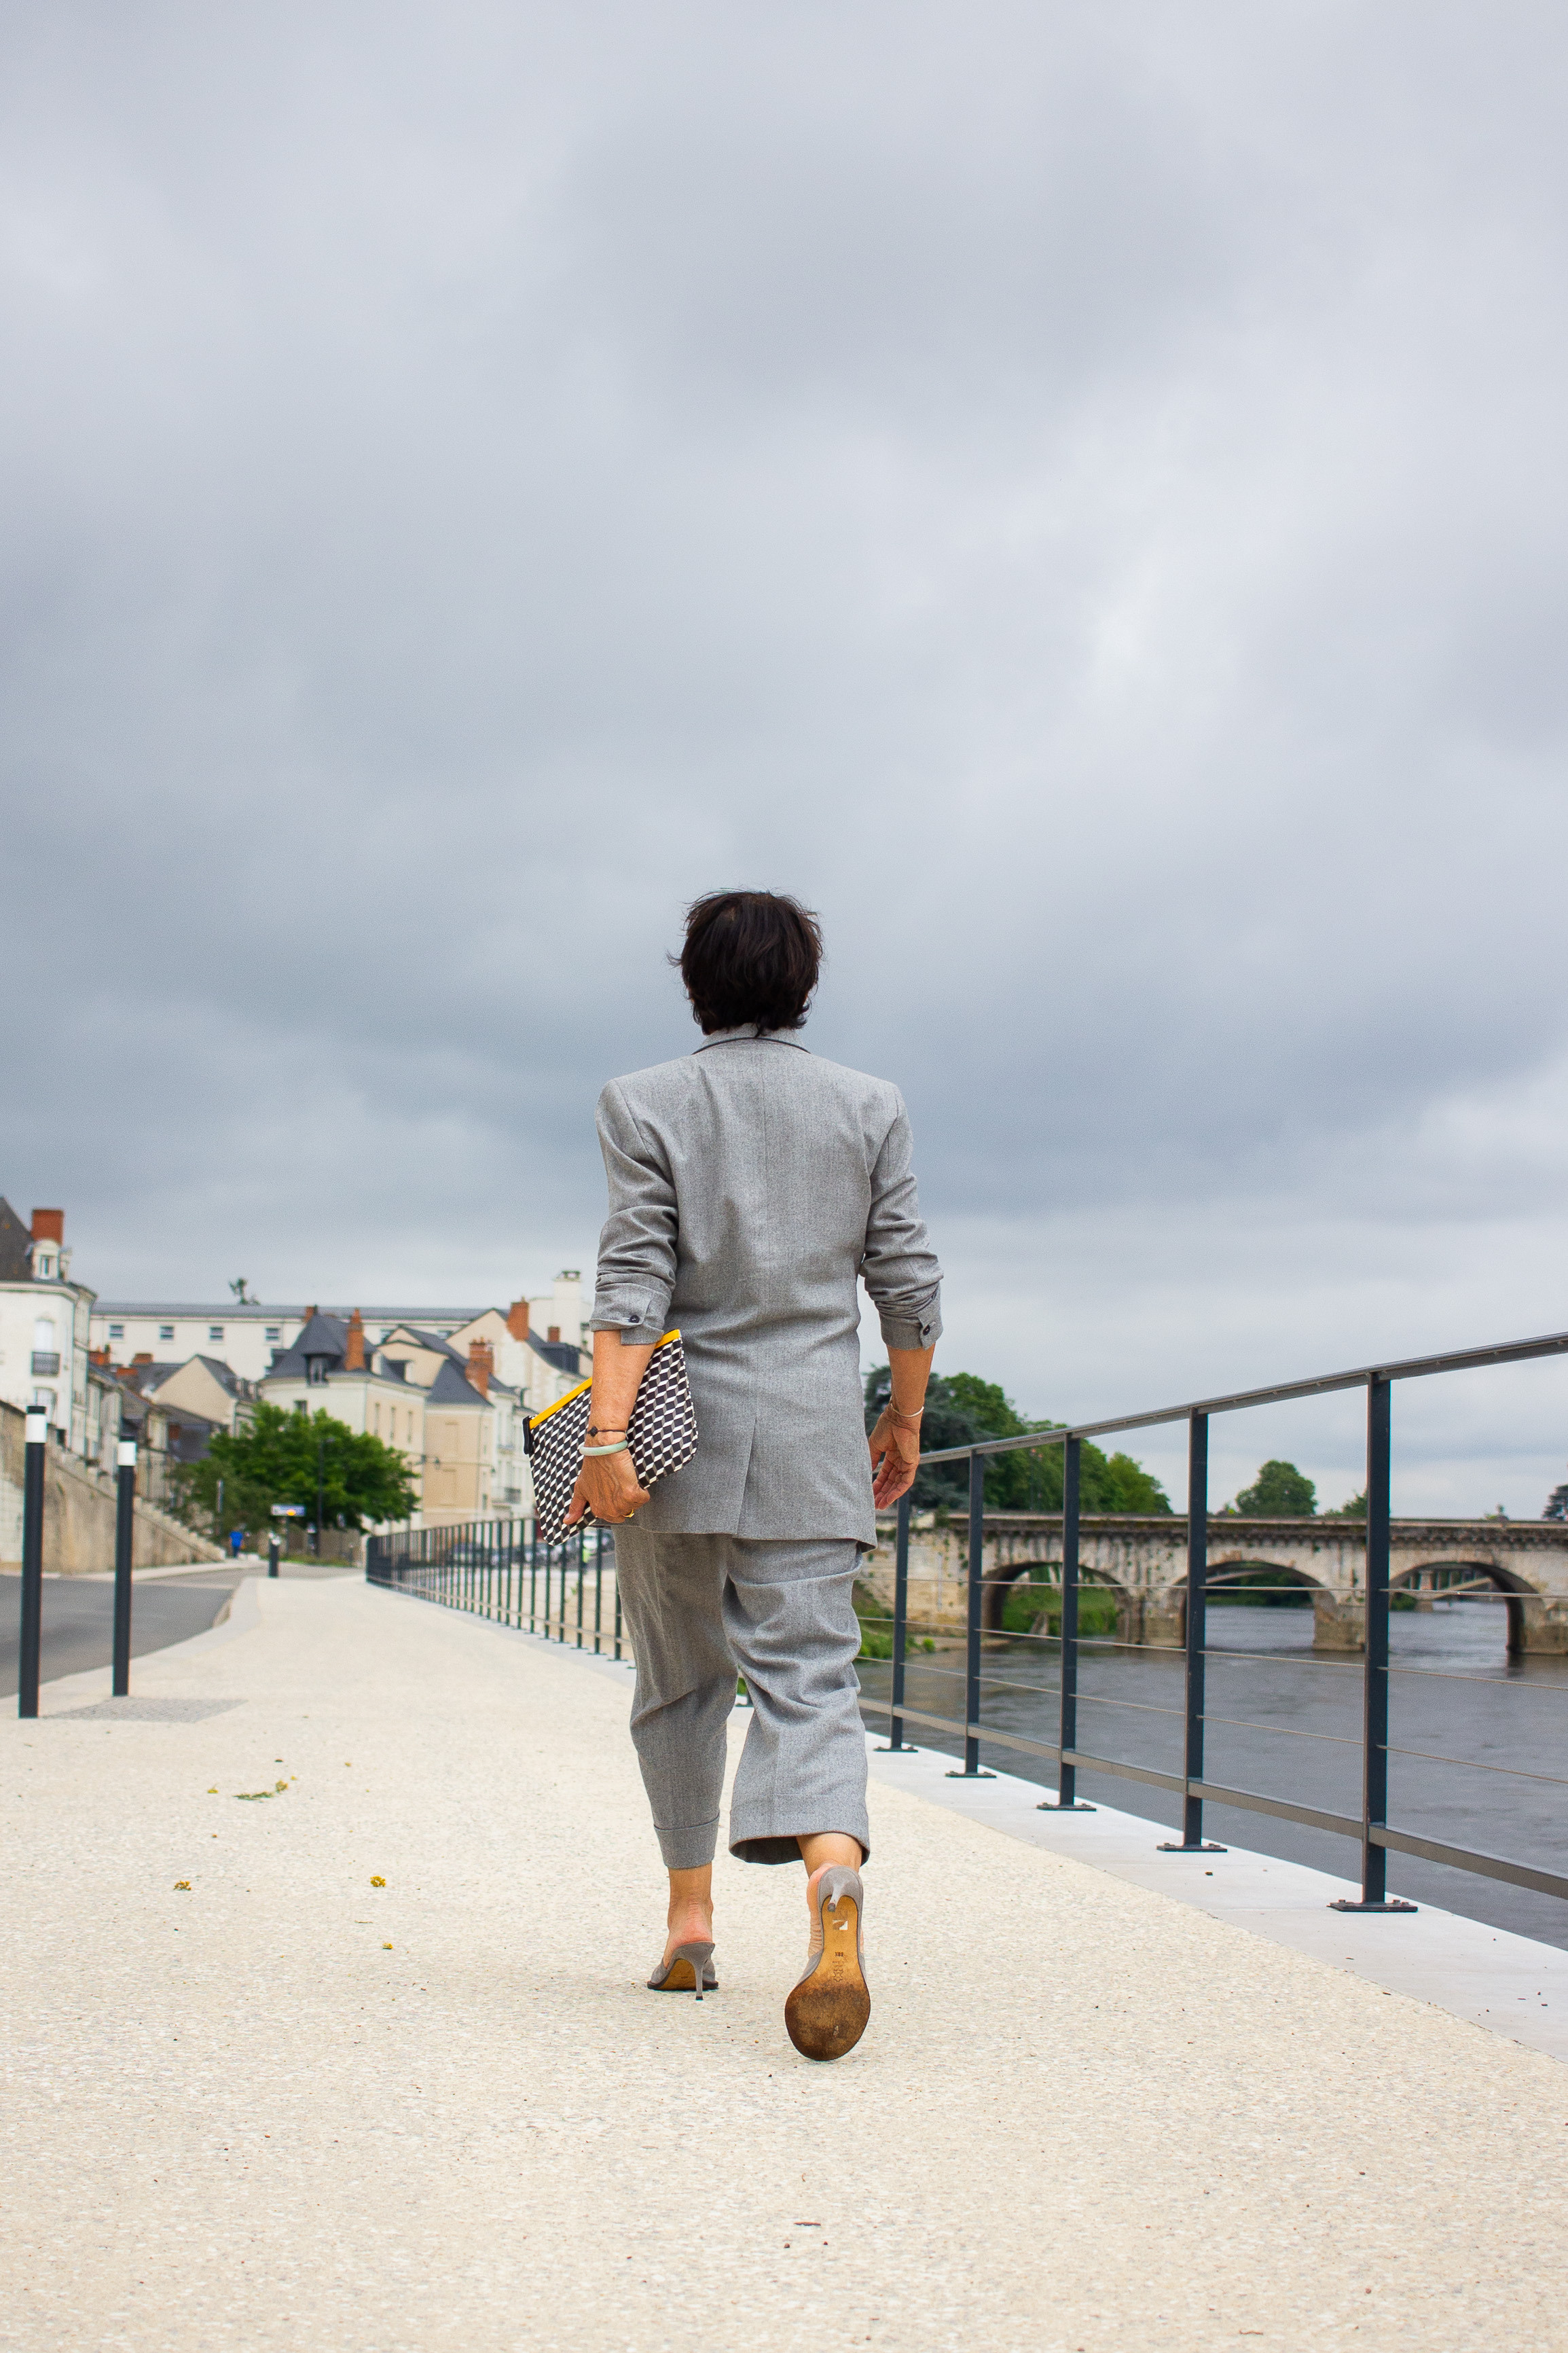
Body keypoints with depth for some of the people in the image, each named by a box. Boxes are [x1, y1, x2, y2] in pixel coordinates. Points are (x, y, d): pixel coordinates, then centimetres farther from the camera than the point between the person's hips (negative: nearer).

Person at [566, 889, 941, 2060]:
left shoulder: (647, 1103, 0)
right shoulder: (870, 1107, 5)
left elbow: (635, 1283, -10)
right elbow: (909, 1284, 5)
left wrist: (605, 1438, -14)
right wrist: (906, 1416, 17)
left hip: (680, 1434, 0)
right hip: (812, 1440, 0)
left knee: (681, 1685, 15)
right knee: (809, 1677, -6)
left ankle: (691, 1920, 22)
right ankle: (835, 1880, -33)